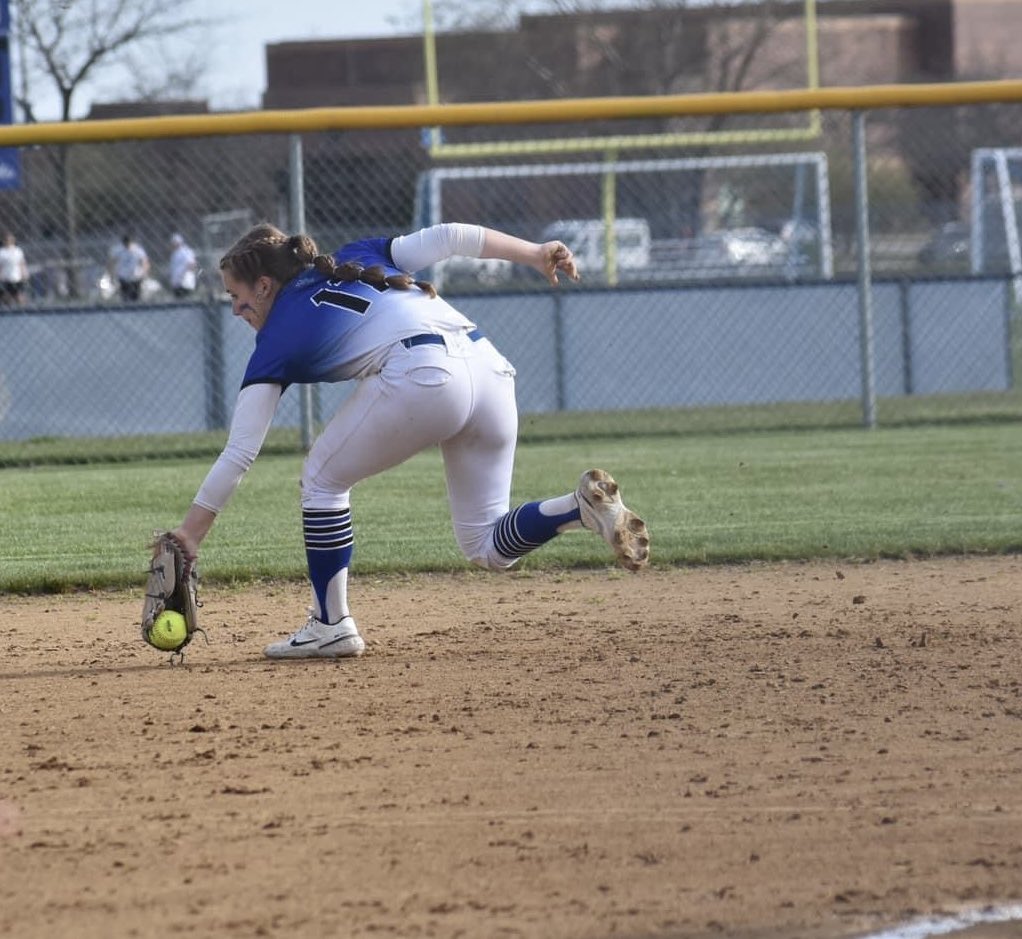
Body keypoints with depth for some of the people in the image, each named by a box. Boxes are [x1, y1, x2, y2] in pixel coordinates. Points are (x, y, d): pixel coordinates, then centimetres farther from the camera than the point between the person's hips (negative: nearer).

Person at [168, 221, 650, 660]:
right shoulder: (356, 259, 29)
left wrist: (191, 532, 12)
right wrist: (536, 253, 26)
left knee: (322, 478, 17)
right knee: (489, 548, 15)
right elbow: (449, 237, 19)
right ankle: (585, 504, -10)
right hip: (489, 366, 6)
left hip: (422, 377, -6)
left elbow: (239, 452, 9)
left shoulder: (280, 337, 13)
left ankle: (331, 625, 15)